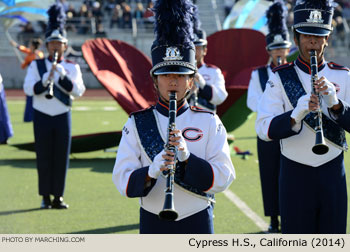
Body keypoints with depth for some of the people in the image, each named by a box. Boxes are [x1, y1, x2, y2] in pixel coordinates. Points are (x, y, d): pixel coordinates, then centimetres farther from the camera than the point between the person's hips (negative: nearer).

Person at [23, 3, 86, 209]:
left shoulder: (72, 67, 5)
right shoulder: (36, 65, 3)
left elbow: (78, 91, -8)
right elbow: (28, 89, -9)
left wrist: (62, 74, -20)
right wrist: (45, 80, -24)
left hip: (63, 117, 1)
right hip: (42, 117, -1)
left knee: (62, 157, 1)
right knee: (44, 157, 0)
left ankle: (58, 196, 9)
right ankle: (46, 196, 7)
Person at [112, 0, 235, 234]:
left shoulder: (209, 122, 0)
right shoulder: (137, 124, 0)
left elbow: (224, 178, -9)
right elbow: (123, 181, -8)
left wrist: (187, 157, -25)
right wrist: (151, 171, -29)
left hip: (197, 223, 0)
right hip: (153, 223, 0)